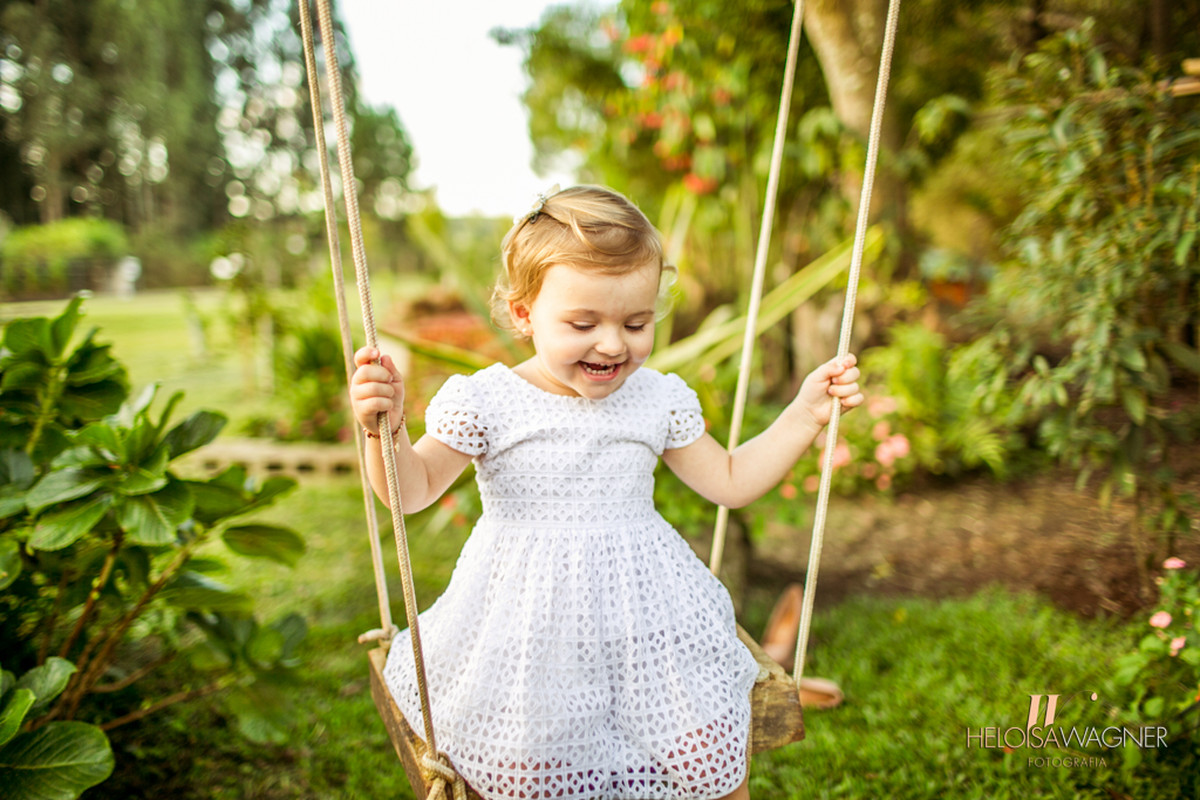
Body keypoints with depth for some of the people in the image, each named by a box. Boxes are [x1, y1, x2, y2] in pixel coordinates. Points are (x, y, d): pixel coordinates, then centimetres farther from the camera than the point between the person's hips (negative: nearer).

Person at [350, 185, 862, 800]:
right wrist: (384, 427, -26)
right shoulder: (486, 402, -9)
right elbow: (414, 490, -6)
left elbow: (731, 481, 11)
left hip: (648, 626, 3)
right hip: (533, 632, -2)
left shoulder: (660, 399, 1)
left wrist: (805, 413, 3)